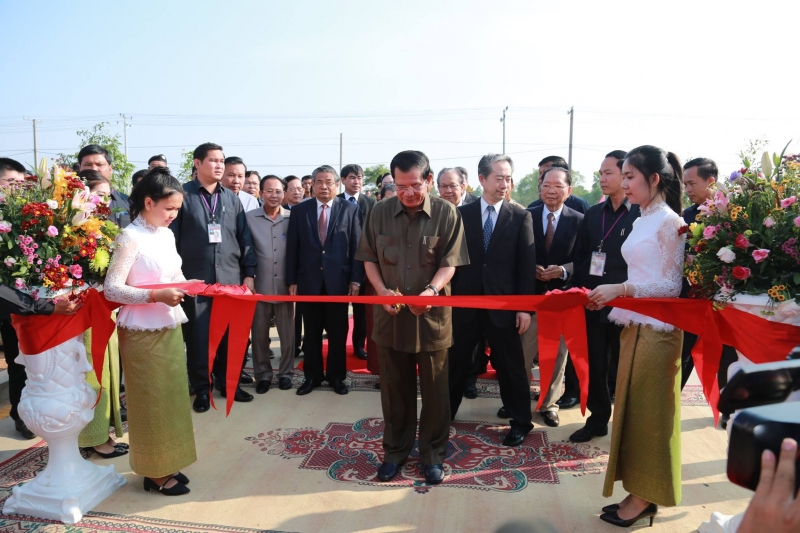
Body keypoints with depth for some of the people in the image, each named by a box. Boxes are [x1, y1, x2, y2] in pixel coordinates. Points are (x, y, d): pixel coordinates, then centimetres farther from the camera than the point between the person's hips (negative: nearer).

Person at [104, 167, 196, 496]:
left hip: (170, 327, 7)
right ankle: (154, 472, 22)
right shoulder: (130, 238, -15)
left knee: (171, 395, 15)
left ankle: (167, 464, 30)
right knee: (151, 400, 6)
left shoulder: (167, 235, 7)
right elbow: (112, 289, -18)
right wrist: (156, 296, -26)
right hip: (143, 332, -7)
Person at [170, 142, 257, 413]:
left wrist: (248, 274, 5)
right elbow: (171, 238, -3)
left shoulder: (231, 198, 11)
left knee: (229, 335, 9)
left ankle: (227, 382, 25)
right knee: (198, 336, 5)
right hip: (195, 279, -3)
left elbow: (244, 238, 10)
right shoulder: (182, 195, -1)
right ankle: (201, 388, 19)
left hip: (230, 279, 3)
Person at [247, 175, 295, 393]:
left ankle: (286, 372, 24)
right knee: (259, 332, 9)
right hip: (260, 286, 0)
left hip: (286, 285, 0)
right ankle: (263, 373, 23)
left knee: (287, 332, 9)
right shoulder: (249, 217, 0)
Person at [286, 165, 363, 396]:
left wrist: (355, 279, -6)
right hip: (309, 280, 1)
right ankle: (312, 375, 26)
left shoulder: (350, 209, 1)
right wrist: (292, 280, -1)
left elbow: (357, 246, -1)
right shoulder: (299, 210, 4)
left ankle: (336, 375, 25)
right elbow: (292, 248, 3)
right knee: (311, 332, 11)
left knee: (338, 332, 10)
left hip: (338, 280, -1)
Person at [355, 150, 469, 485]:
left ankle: (433, 453, 28)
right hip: (390, 314, 2)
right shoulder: (380, 213, 1)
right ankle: (396, 450, 32)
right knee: (395, 388, 14)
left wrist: (431, 290, -25)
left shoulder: (446, 213, -5)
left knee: (434, 389, 9)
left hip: (433, 315, -2)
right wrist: (381, 290, -10)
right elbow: (369, 259, 7)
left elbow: (449, 263, -6)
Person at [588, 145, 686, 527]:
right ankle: (639, 492, 28)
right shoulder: (643, 221, 11)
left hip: (656, 329, -8)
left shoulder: (669, 222, -13)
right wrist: (612, 295, 6)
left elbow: (671, 286, -15)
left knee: (648, 413, 4)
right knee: (632, 409, 14)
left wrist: (620, 289, -20)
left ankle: (646, 497, 21)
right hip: (635, 325, 8)